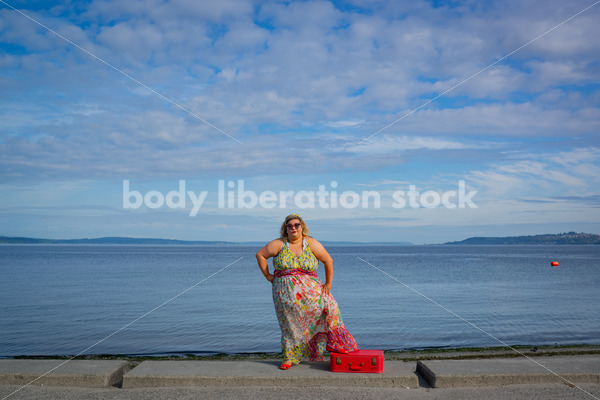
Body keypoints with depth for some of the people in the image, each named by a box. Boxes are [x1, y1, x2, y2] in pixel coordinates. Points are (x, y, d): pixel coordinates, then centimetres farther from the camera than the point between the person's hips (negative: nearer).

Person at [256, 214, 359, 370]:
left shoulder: (312, 243, 0)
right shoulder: (279, 244, 1)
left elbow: (328, 260, 4)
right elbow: (260, 255, 6)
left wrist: (328, 284, 2)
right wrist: (268, 276, 2)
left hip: (310, 289, 0)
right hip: (286, 292, 0)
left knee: (327, 305, -19)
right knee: (290, 324, 1)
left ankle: (338, 343, -8)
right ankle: (289, 358, 13)